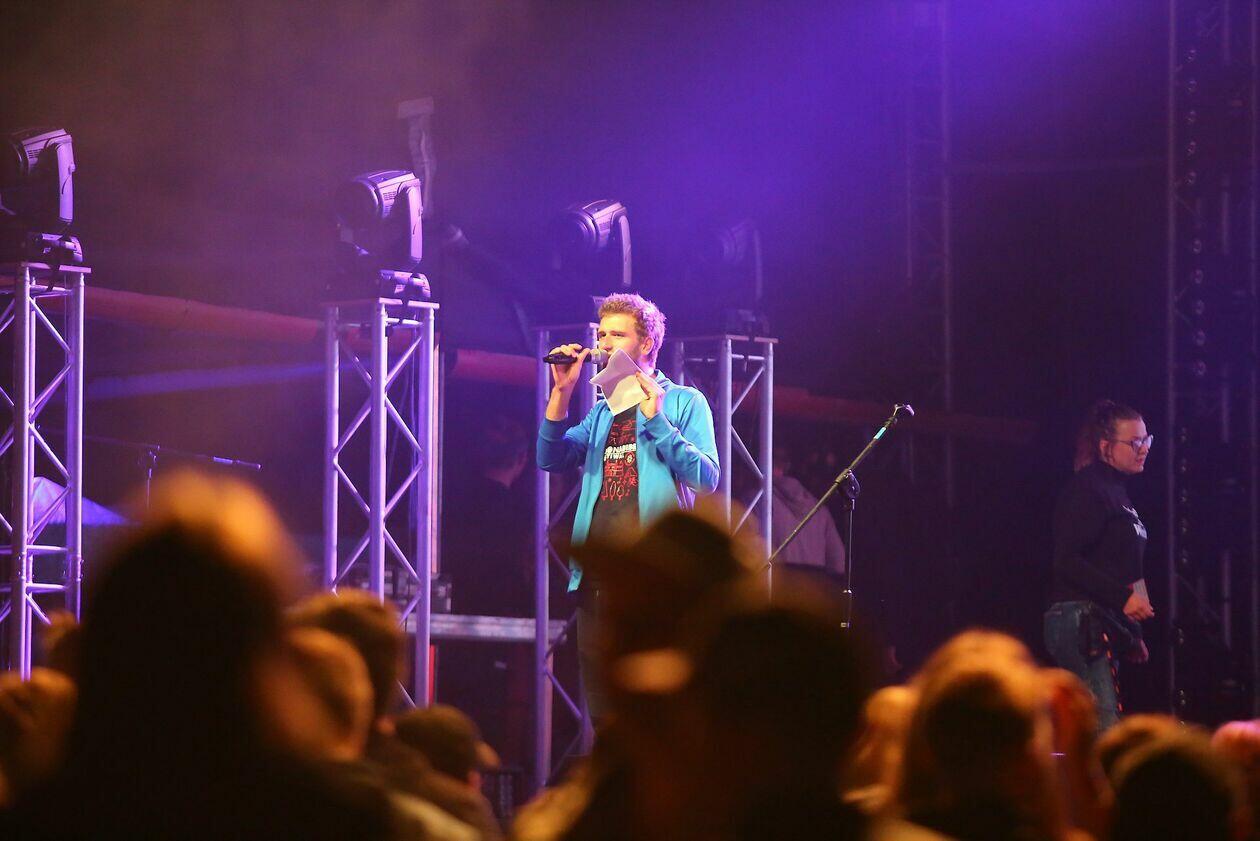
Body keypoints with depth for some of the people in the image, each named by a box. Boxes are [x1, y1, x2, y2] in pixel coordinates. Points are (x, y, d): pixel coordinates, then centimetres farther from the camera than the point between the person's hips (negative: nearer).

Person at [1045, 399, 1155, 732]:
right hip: (1082, 619, -10)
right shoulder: (1087, 489, -10)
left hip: (1104, 626, 10)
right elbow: (1067, 561, -18)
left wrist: (1133, 636, 20)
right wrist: (1123, 596, -24)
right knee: (1107, 729, -17)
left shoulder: (1116, 491, 20)